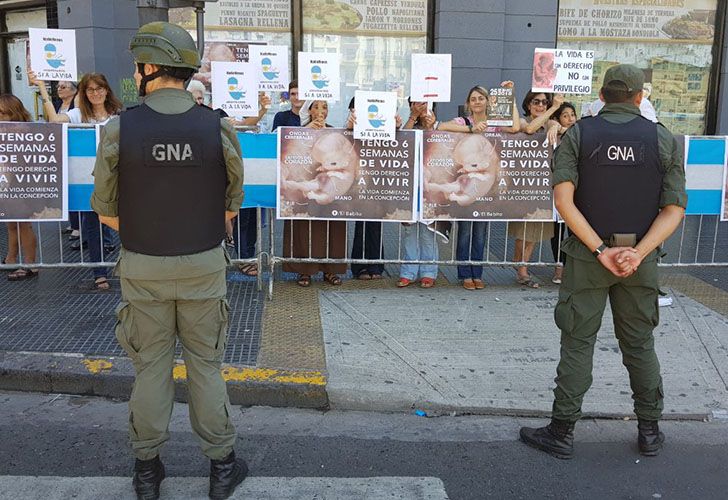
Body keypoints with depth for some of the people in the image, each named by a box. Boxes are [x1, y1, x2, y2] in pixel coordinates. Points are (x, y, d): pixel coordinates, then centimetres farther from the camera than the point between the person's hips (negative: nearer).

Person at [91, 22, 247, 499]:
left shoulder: (119, 129, -10)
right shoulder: (219, 128, -9)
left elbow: (106, 212, -3)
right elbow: (231, 207, 0)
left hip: (142, 268, 0)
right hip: (204, 265, 0)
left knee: (150, 367, 14)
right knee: (206, 366, 13)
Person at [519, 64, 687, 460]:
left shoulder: (577, 136, -3)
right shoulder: (664, 140, 2)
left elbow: (563, 199, -14)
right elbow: (674, 210, -6)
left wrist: (600, 250, -15)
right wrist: (638, 253, -14)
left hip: (587, 256, -2)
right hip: (641, 258, 2)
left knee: (577, 343, 6)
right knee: (640, 345, 15)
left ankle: (561, 433, 12)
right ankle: (649, 431, 27)